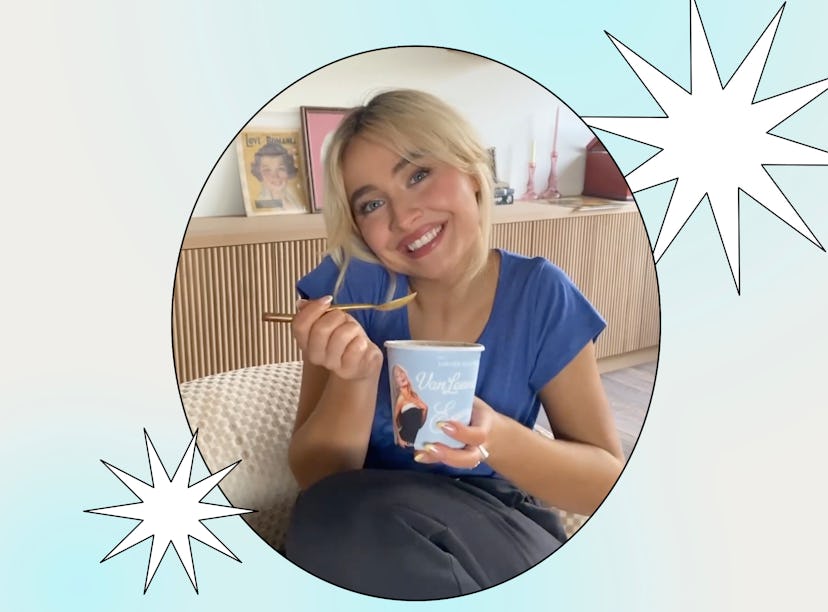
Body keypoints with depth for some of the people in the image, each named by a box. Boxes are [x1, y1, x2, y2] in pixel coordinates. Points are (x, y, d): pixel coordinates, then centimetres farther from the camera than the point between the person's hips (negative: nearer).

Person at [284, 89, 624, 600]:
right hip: (365, 531, 2)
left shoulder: (540, 294, -11)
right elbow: (316, 479, -10)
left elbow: (608, 482, -9)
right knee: (330, 515, -31)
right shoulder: (350, 282, -11)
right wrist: (355, 378, -30)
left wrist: (495, 436, -28)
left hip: (503, 535, -1)